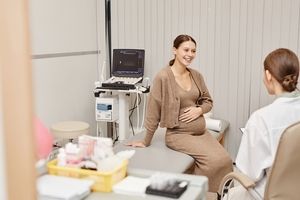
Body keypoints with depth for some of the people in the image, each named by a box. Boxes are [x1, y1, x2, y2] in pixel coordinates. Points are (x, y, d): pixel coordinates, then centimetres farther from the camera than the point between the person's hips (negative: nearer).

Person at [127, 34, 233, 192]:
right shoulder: (163, 77, -13)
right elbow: (154, 111, -10)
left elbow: (208, 101, 16)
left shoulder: (196, 75, 6)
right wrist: (146, 142, -5)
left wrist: (199, 110, -7)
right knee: (214, 160, -22)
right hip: (178, 134, -6)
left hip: (202, 132, 6)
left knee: (225, 159, -13)